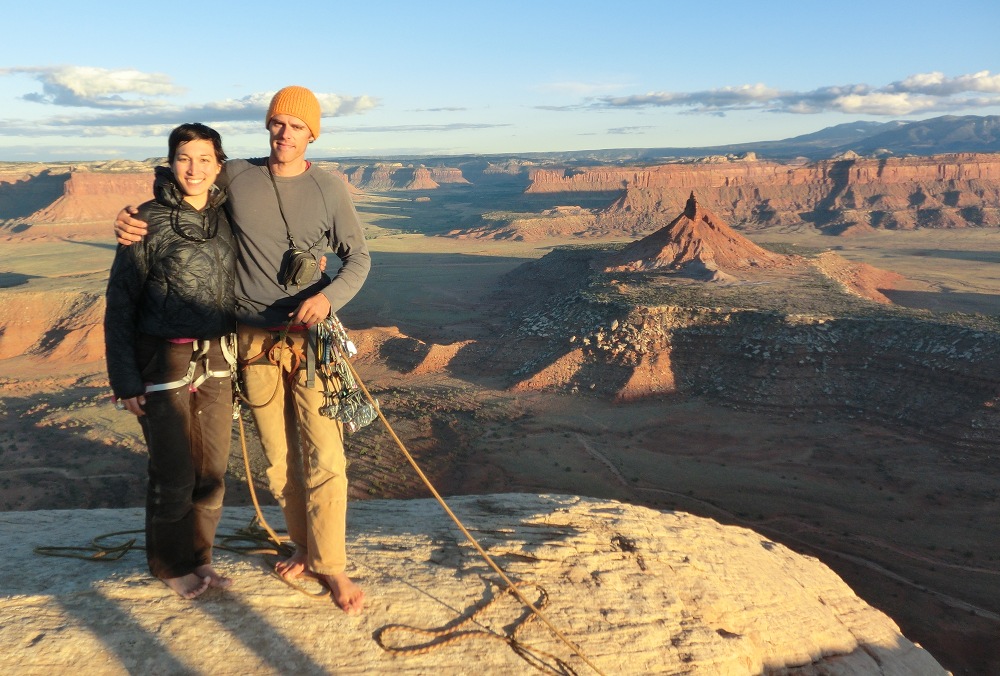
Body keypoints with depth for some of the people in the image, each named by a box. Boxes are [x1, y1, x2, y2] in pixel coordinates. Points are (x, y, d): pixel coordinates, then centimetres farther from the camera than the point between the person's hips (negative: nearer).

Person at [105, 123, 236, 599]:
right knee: (174, 476, 4)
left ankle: (199, 556, 32)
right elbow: (120, 302, -7)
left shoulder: (227, 217, 4)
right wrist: (124, 380, -10)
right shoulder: (148, 221, -9)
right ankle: (171, 566, 27)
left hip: (216, 362, 5)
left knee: (212, 471, 11)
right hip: (163, 363, -4)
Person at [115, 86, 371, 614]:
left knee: (323, 455, -4)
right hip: (254, 341, 2)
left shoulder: (329, 189, -2)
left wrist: (328, 297, -18)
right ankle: (304, 546, 29)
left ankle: (330, 564, 10)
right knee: (277, 455, 10)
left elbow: (358, 258, 1)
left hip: (310, 337, -2)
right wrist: (134, 220, -4)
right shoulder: (234, 176, 3)